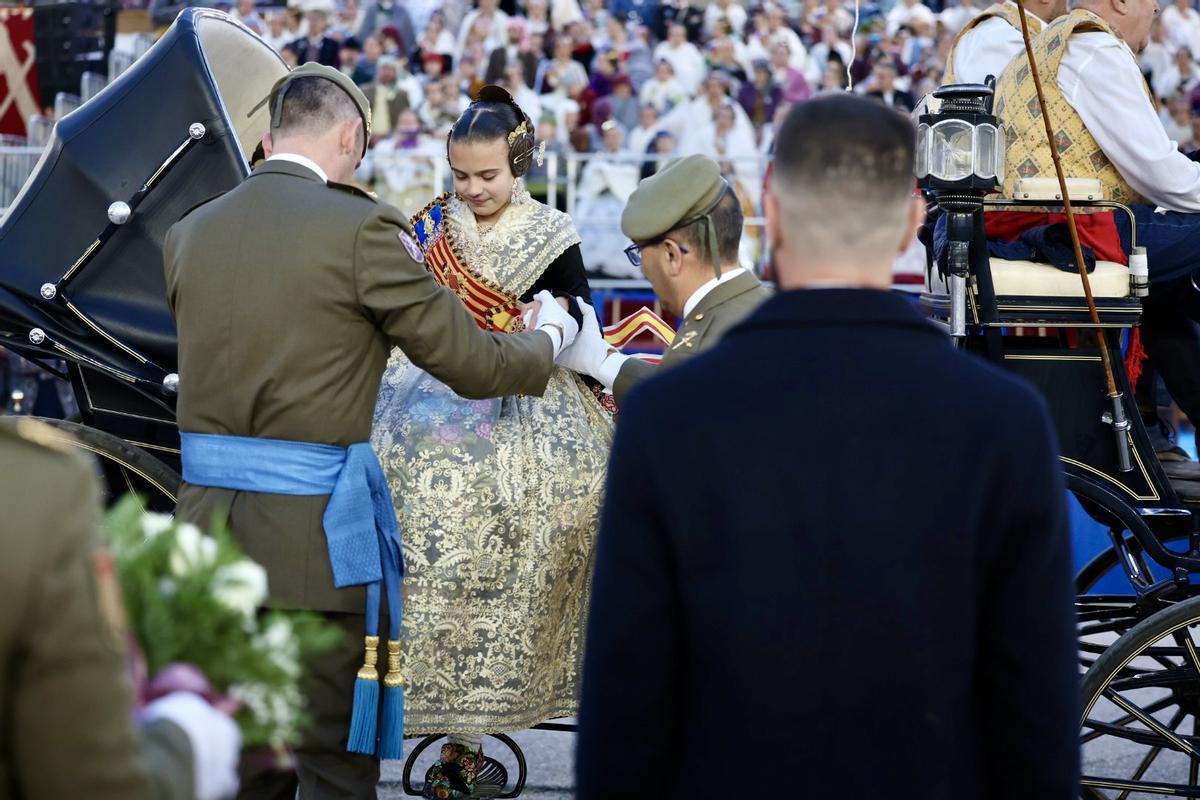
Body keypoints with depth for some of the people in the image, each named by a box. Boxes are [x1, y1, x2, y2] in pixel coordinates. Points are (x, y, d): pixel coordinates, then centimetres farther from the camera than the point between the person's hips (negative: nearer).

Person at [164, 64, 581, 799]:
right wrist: (549, 338, 15)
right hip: (316, 532, -6)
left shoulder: (189, 234, 7)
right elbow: (471, 365, -6)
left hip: (209, 518, 6)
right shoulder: (359, 229, -11)